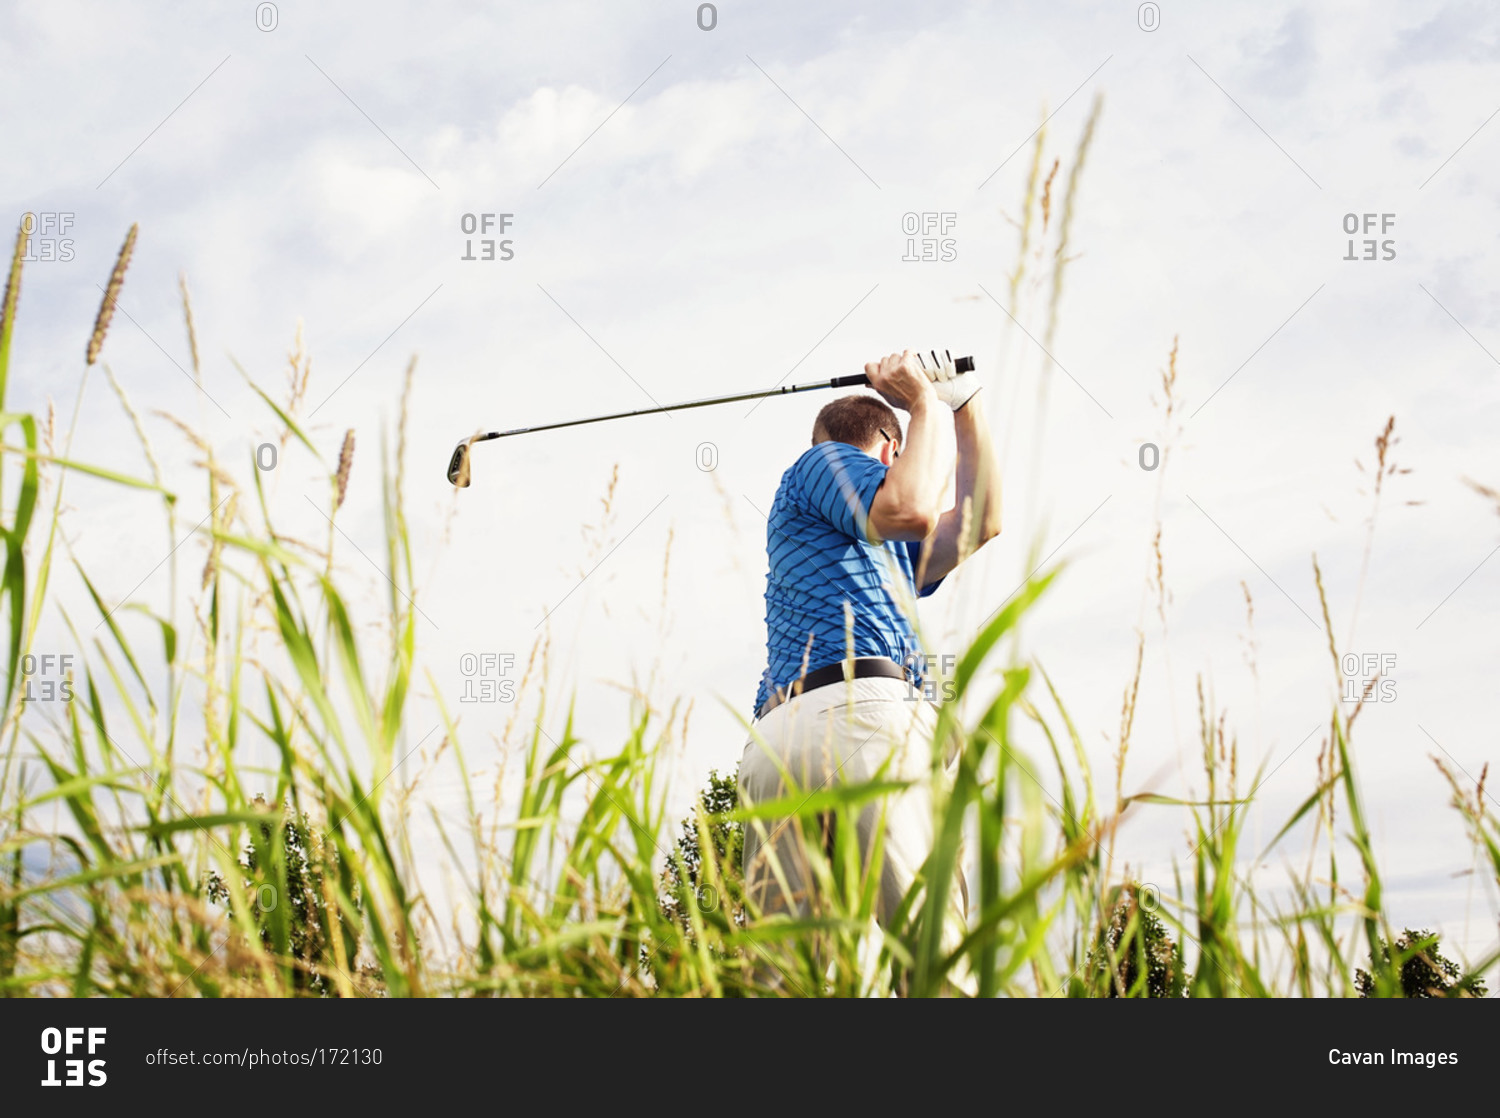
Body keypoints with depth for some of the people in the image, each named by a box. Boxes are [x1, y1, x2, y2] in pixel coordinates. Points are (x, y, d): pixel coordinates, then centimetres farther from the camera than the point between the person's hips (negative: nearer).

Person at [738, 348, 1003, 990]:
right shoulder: (822, 462, 19)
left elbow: (980, 522, 44)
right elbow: (910, 509, -2)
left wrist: (964, 404, 47)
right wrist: (925, 402, 14)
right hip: (857, 710, -8)